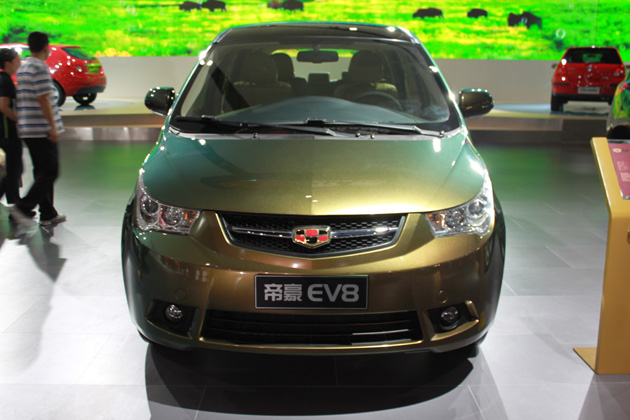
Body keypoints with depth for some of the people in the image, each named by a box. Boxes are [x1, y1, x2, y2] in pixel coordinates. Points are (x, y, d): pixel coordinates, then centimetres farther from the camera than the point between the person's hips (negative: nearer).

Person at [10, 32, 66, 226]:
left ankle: (48, 214, 16)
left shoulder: (23, 67, 17)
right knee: (49, 172, -5)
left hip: (27, 129, 10)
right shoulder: (40, 67, -12)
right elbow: (43, 99, -18)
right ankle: (23, 207, -10)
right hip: (41, 129, -9)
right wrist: (53, 127, -17)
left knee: (42, 172, 12)